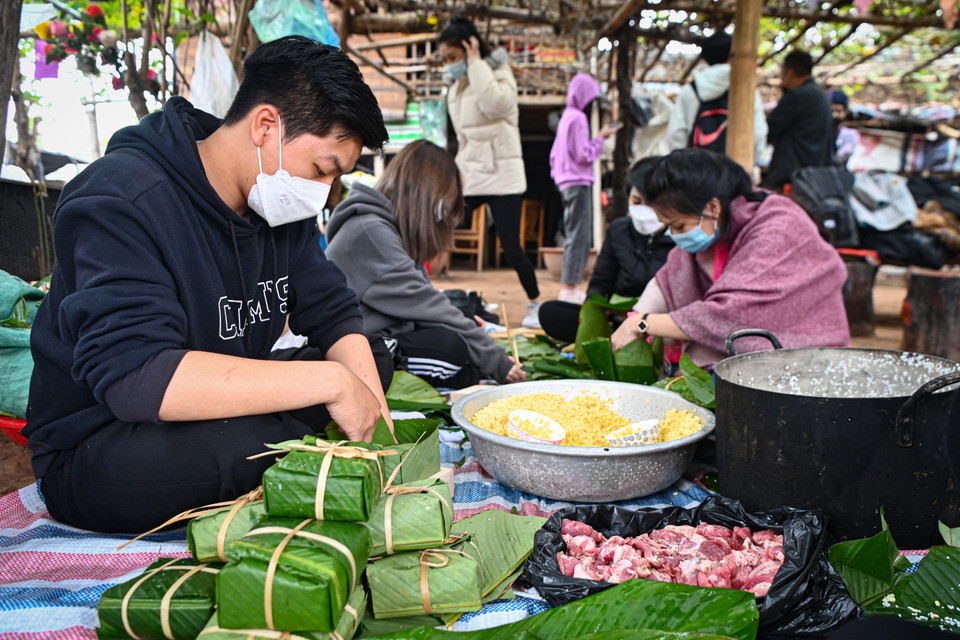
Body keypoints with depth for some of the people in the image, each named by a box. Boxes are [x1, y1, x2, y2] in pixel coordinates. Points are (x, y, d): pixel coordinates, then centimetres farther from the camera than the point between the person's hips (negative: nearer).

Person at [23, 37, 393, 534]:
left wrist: (373, 416, -17)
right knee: (251, 441, -36)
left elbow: (335, 315, 3)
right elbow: (134, 377, -37)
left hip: (222, 408, 8)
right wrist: (330, 381, -37)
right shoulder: (120, 201, -24)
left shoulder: (280, 204, 2)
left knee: (373, 356, 0)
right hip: (94, 452, -8)